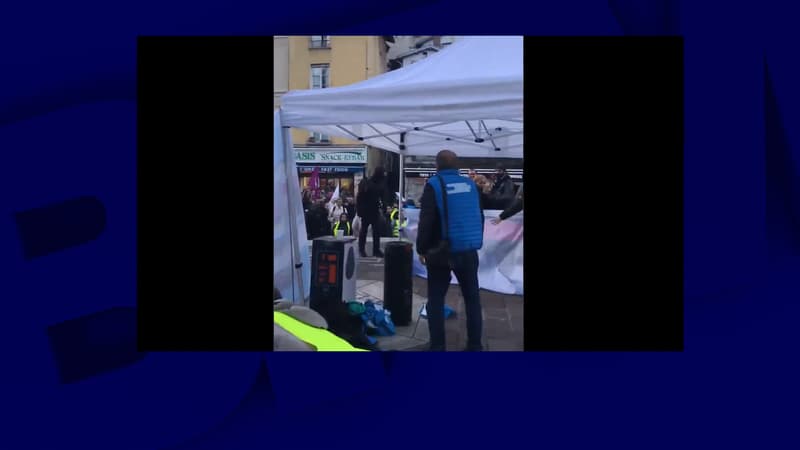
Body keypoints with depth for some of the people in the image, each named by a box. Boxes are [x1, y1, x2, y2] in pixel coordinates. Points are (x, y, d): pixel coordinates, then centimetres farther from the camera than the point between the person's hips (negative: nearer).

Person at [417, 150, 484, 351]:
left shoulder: (434, 184, -6)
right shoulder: (470, 184, 6)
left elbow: (426, 220, -13)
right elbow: (480, 217, 13)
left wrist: (421, 248, -4)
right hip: (469, 250, 4)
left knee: (436, 299, 7)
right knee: (472, 297, 13)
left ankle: (437, 346, 8)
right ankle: (475, 344, 17)